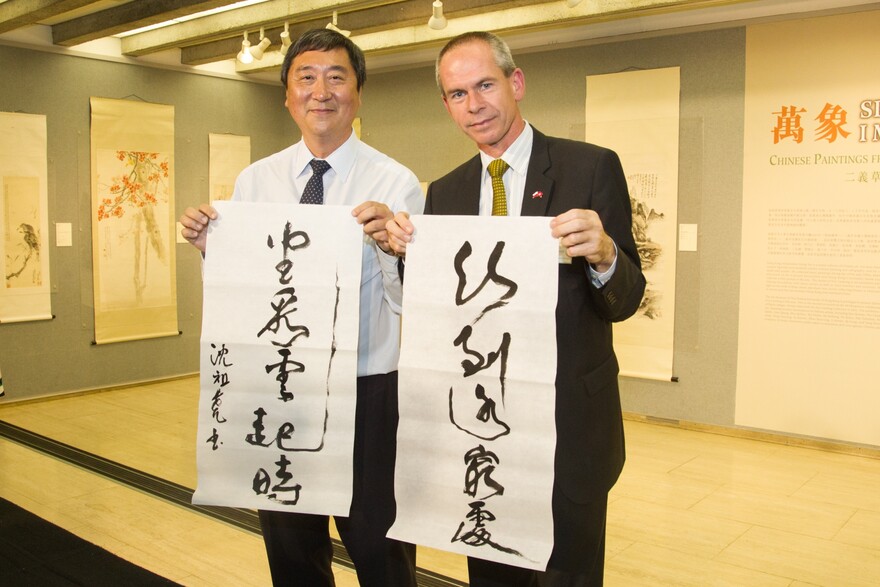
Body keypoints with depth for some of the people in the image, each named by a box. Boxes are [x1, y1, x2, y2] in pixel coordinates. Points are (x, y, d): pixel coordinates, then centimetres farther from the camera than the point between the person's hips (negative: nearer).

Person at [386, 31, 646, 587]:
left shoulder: (592, 168, -6)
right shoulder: (445, 193, 6)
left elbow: (624, 302, -7)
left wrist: (604, 254, -29)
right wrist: (408, 254, -12)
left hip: (570, 427, -4)